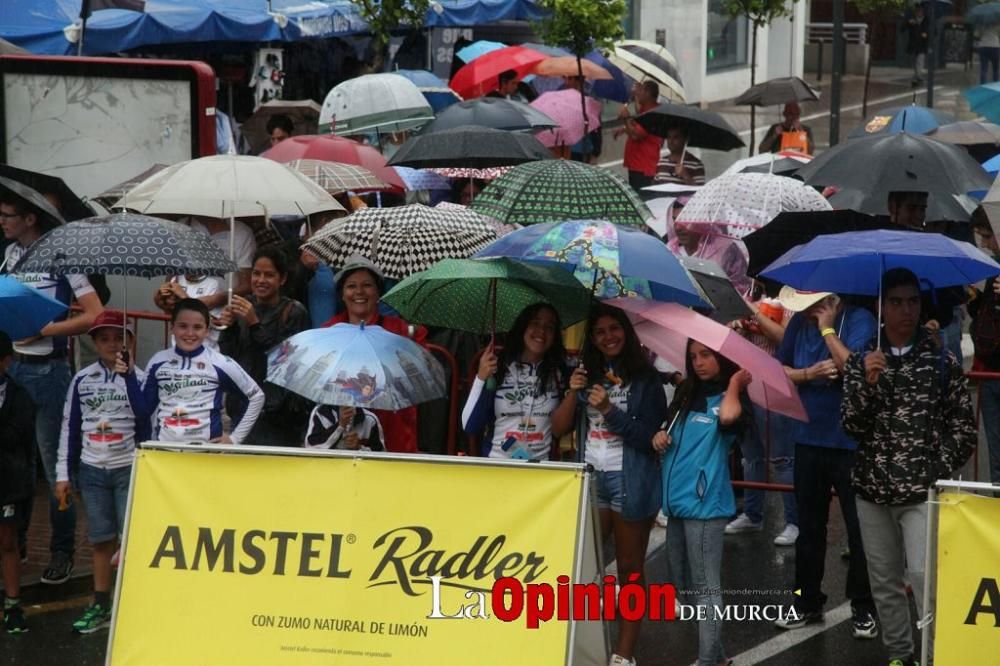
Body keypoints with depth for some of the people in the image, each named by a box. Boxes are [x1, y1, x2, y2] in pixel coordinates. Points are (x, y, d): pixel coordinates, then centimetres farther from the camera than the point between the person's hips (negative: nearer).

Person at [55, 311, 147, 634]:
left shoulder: (139, 380, -4)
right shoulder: (82, 380, 3)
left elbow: (146, 429, -1)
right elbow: (70, 428, 7)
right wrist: (64, 474, 5)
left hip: (129, 470, -3)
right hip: (91, 471, 3)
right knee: (101, 539, 8)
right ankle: (100, 605, 14)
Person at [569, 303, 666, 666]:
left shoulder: (645, 379, -2)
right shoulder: (588, 375, 11)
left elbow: (650, 437, -9)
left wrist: (610, 410, -18)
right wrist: (574, 394, -6)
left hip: (629, 480, -4)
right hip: (590, 477, 4)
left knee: (629, 570, 2)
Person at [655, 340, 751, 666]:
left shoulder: (728, 398, -7)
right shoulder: (686, 395, 14)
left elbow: (728, 417, -31)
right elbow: (669, 433, 24)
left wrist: (735, 382, -15)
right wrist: (660, 436, 1)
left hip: (705, 503, -8)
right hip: (677, 499, 8)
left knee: (705, 586, -7)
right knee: (684, 586, 14)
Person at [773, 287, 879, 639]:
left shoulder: (859, 320, -13)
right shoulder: (799, 322, 2)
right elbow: (779, 371, 6)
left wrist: (827, 329, -22)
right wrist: (810, 373, -11)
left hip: (850, 441, -5)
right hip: (808, 438, 5)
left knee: (859, 528, 1)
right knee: (810, 526, 15)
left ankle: (864, 609, 11)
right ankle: (807, 601, 27)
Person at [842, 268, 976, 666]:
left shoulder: (942, 361, 0)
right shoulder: (861, 362, 6)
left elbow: (965, 429, 4)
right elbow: (852, 426, -3)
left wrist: (939, 472, -6)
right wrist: (868, 383, -17)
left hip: (922, 492, -3)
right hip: (873, 490, 3)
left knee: (923, 576, -16)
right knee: (885, 582, 10)